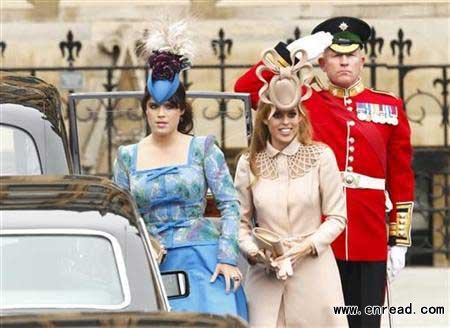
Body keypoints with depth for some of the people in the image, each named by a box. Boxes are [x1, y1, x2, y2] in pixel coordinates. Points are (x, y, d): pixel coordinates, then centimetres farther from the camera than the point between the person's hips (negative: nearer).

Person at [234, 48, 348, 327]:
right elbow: (241, 222, 9)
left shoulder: (321, 156, -1)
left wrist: (307, 246, -12)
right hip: (266, 272, 1)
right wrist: (254, 251, -9)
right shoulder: (249, 163, 5)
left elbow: (337, 217, 0)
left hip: (314, 268, -1)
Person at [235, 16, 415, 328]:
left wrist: (400, 241, 7)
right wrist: (290, 50, -5)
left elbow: (402, 179, 11)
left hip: (370, 244, 1)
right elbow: (246, 88, -1)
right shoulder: (304, 100, 7)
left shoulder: (390, 107, 9)